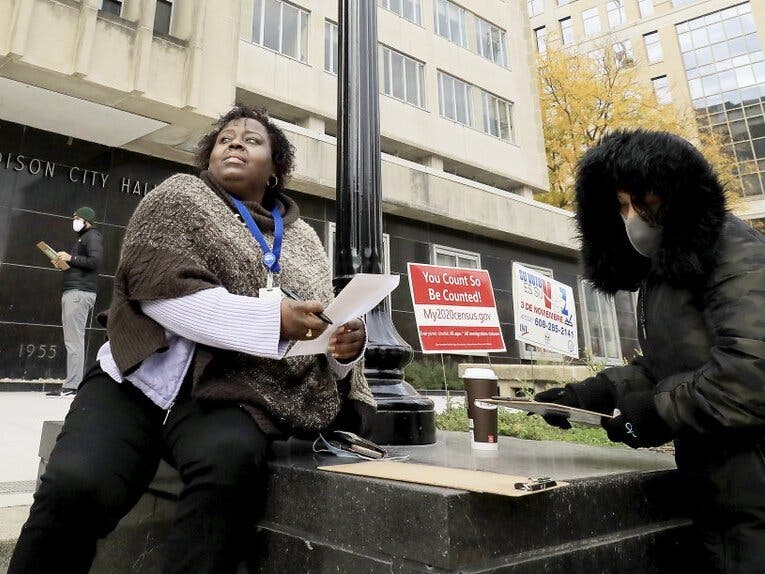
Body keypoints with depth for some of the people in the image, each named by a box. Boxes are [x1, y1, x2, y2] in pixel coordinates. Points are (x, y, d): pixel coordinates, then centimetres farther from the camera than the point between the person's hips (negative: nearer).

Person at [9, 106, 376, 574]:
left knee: (232, 458, -32)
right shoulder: (181, 197, 10)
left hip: (226, 393, 1)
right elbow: (159, 286, -8)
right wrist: (273, 320, -17)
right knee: (75, 484, -26)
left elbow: (321, 330, 19)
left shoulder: (304, 239, 19)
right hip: (140, 378, 0)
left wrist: (347, 347, -6)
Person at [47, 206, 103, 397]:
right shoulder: (82, 238, 29)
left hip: (79, 293, -10)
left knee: (74, 341, -13)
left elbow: (95, 261, -15)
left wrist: (71, 258, -11)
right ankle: (73, 383, 5)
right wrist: (64, 264, 14)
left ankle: (72, 386, -14)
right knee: (74, 340, 5)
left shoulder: (92, 236, -1)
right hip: (73, 292, 10)